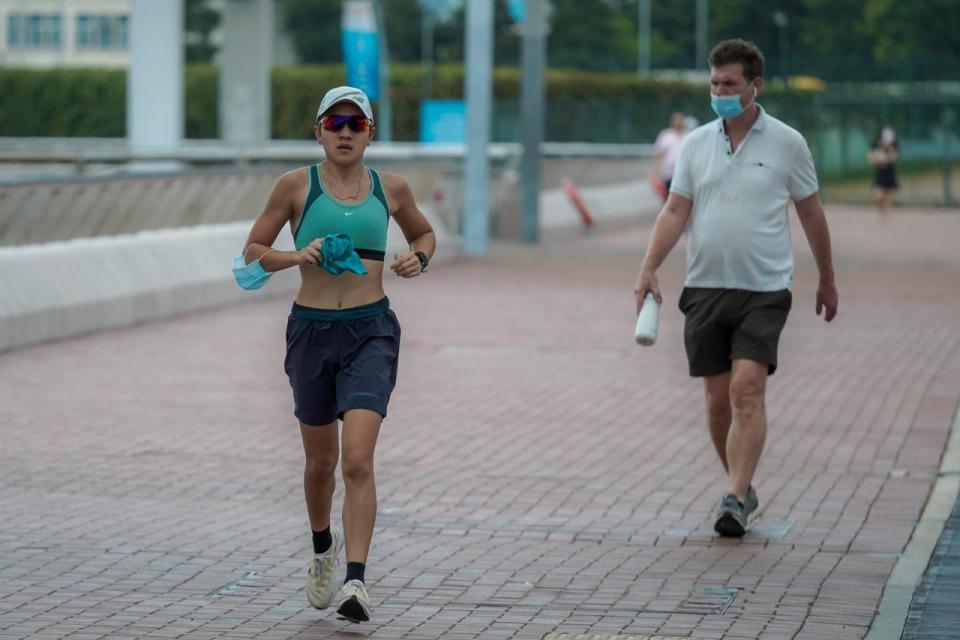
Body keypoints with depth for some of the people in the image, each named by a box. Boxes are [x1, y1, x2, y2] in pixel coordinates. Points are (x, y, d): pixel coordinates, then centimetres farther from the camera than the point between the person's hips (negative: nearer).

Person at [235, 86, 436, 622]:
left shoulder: (391, 188, 4)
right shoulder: (297, 185, -1)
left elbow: (424, 233, 23)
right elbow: (253, 251, 4)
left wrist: (418, 258, 0)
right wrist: (297, 256, -15)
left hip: (372, 332, -1)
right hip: (312, 330, 1)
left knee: (358, 461, -15)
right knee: (321, 460, 16)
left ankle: (356, 581, -19)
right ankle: (324, 547, 44)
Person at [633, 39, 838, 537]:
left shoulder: (787, 143, 0)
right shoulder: (696, 144, 7)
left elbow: (811, 214, 7)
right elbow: (676, 211, 5)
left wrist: (827, 281, 11)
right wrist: (649, 267, -8)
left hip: (763, 290, -4)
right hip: (705, 289, 4)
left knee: (747, 390, -16)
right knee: (718, 400, 6)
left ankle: (735, 500, -19)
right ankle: (743, 490, 22)